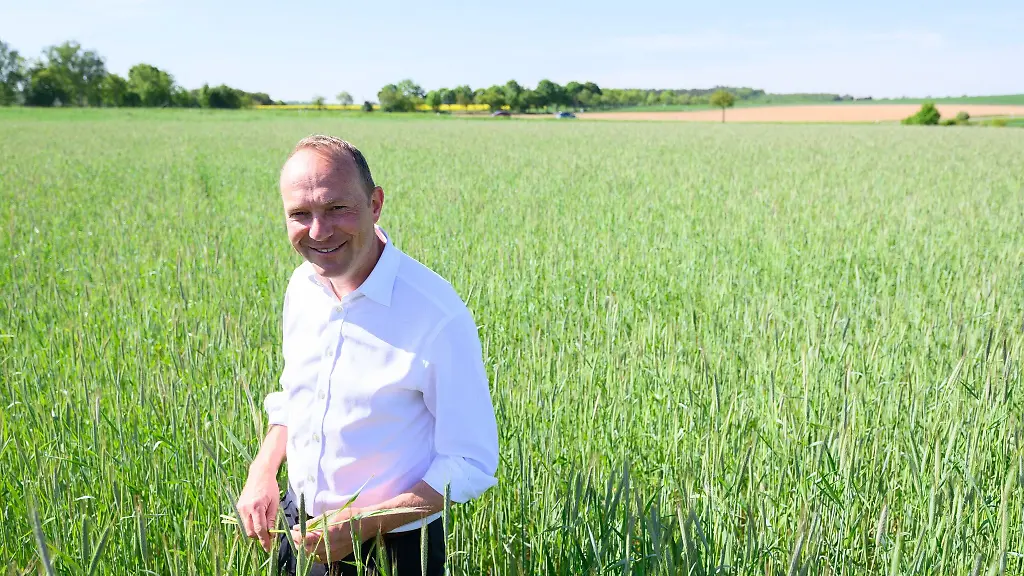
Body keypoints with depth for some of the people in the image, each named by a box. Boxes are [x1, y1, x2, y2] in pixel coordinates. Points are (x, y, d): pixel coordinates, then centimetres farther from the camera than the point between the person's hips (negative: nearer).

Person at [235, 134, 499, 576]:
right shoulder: (302, 286, -5)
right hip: (297, 528, 6)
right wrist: (262, 473, -3)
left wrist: (363, 525, -24)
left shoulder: (439, 316, -25)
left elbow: (470, 464, -19)